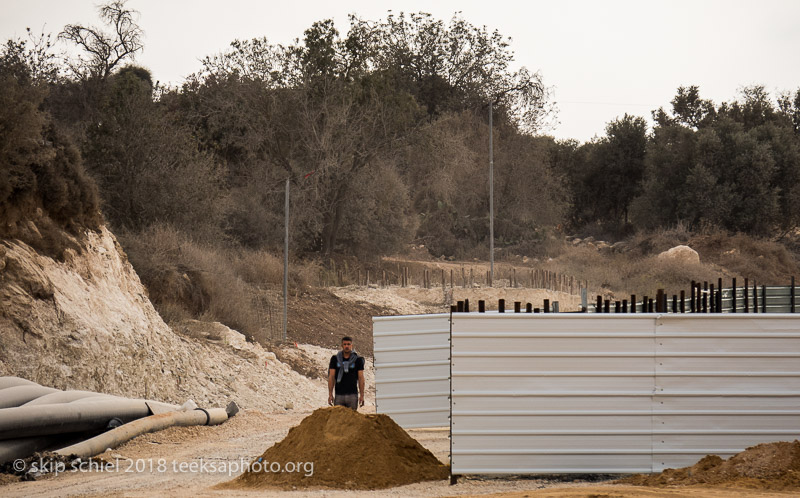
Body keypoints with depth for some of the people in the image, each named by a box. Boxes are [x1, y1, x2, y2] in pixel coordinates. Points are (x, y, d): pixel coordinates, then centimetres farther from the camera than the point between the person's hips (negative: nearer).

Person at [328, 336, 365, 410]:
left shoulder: (357, 360, 5)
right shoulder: (335, 359, 7)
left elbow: (361, 378, 3)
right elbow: (331, 377, 6)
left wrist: (362, 395, -4)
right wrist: (330, 394, -2)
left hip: (352, 395, -1)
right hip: (339, 395, 1)